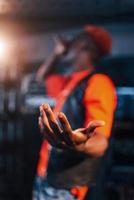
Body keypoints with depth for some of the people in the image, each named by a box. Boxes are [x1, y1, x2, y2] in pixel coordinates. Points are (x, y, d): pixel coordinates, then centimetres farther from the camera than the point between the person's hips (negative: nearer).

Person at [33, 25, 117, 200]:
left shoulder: (98, 81, -16)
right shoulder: (71, 82, 12)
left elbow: (100, 142, -28)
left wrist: (79, 145, -49)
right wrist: (58, 52, 23)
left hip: (66, 184, -9)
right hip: (48, 175, 9)